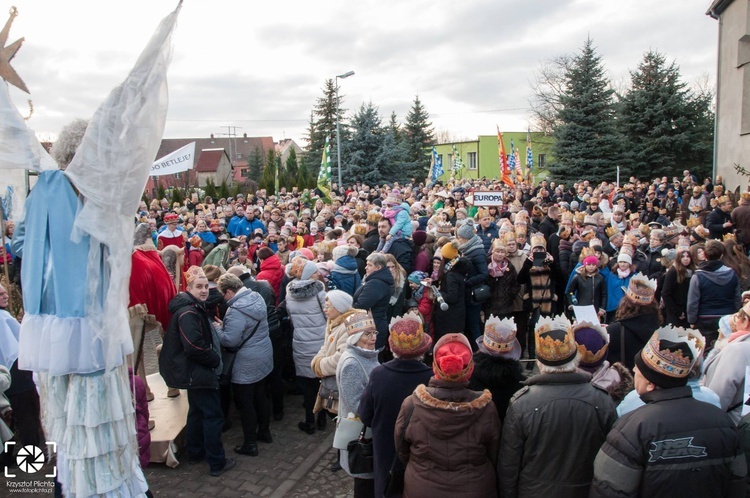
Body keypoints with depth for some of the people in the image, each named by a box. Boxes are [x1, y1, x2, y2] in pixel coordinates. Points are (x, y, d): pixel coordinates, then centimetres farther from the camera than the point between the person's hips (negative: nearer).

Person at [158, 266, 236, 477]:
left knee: (197, 411, 20)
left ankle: (195, 453, 34)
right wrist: (215, 359, -18)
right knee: (213, 415, -4)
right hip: (198, 372, -11)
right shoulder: (188, 312, -22)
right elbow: (194, 346, -30)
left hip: (196, 371, 11)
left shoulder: (196, 307, 11)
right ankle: (217, 463, 4)